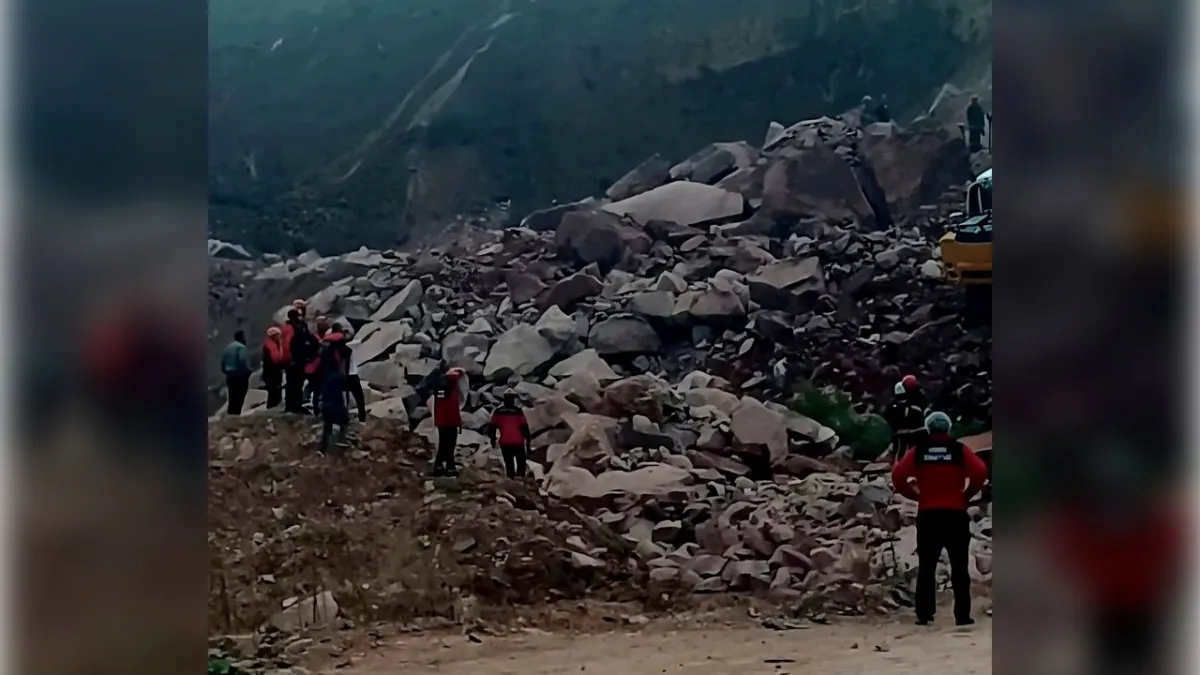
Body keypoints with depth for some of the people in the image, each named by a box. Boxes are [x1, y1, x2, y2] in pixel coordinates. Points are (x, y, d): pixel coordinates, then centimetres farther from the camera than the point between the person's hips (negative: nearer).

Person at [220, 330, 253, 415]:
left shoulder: (228, 347, 16)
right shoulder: (241, 346, -9)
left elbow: (223, 361, 15)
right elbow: (242, 360, -21)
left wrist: (226, 371, 24)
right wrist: (249, 370, -9)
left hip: (230, 375, 8)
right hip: (240, 375, -8)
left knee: (232, 399, 11)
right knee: (239, 400, -8)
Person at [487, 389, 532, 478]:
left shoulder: (497, 412, -3)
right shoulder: (518, 411, -12)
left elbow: (492, 427, 1)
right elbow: (524, 427, -10)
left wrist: (492, 439, 16)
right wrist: (528, 439, 0)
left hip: (505, 443, 2)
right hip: (518, 443, -2)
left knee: (509, 464, 13)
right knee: (521, 463, 13)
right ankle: (520, 477, 0)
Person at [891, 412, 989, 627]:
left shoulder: (918, 451, 4)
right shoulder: (959, 450, 1)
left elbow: (898, 475, -5)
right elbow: (980, 472, -11)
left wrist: (915, 494, 7)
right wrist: (967, 494, 2)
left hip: (928, 515, 1)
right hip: (955, 514, -1)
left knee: (926, 567, 7)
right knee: (959, 567, 4)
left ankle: (924, 615, 4)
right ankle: (962, 615, 1)